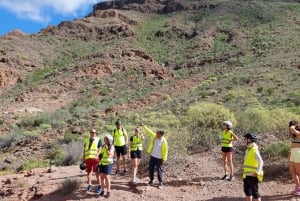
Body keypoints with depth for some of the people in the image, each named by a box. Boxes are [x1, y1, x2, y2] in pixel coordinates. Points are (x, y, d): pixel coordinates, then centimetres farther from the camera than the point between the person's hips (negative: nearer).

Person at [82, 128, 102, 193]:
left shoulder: (98, 140, 5)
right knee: (88, 171, 6)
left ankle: (99, 185, 8)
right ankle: (89, 185, 16)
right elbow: (84, 149, 18)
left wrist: (97, 156, -17)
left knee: (97, 172, 0)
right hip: (88, 158, 4)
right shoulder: (86, 140, 18)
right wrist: (83, 157, 11)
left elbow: (100, 149, -3)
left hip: (95, 158, -4)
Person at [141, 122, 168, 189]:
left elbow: (165, 151, -14)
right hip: (152, 156, 6)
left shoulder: (164, 142, -21)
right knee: (151, 169, 14)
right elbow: (149, 132, 4)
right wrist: (143, 126, 4)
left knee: (159, 170, 4)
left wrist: (164, 159, -13)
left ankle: (160, 183, 17)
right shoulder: (154, 137, -5)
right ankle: (151, 180, 31)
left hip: (159, 158, -6)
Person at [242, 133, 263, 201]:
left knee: (254, 192, -4)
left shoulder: (254, 150, -18)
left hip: (253, 175, -9)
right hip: (247, 174, 9)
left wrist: (257, 172, -32)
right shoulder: (248, 149, 11)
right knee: (247, 190, 18)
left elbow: (261, 162, -25)